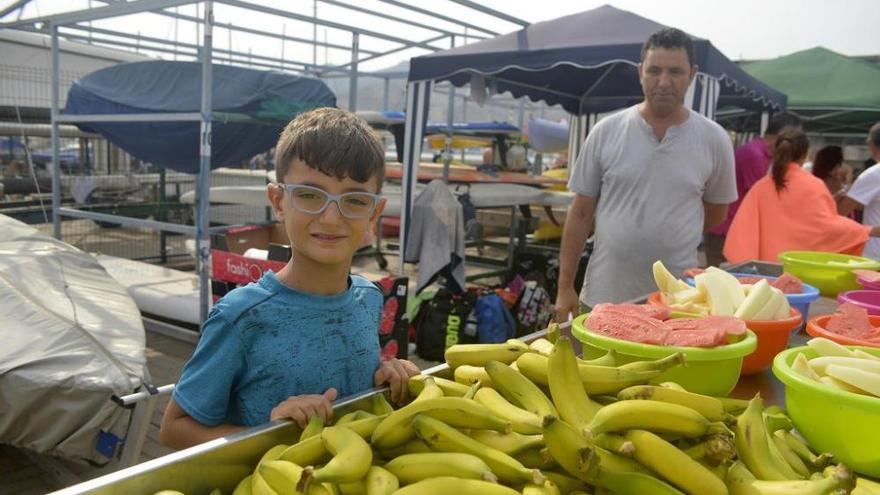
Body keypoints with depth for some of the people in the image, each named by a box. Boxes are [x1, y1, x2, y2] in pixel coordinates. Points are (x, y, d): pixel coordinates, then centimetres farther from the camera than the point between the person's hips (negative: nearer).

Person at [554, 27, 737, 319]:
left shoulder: (714, 140, -1)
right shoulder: (606, 132, -2)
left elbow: (715, 214, 13)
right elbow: (580, 214, 0)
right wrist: (565, 287, -2)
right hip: (603, 297, 0)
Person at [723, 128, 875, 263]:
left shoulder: (761, 186, 0)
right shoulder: (813, 186, -7)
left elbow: (744, 227, -2)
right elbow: (826, 225, -13)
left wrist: (742, 266, 3)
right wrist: (866, 231, -7)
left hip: (768, 264, 3)